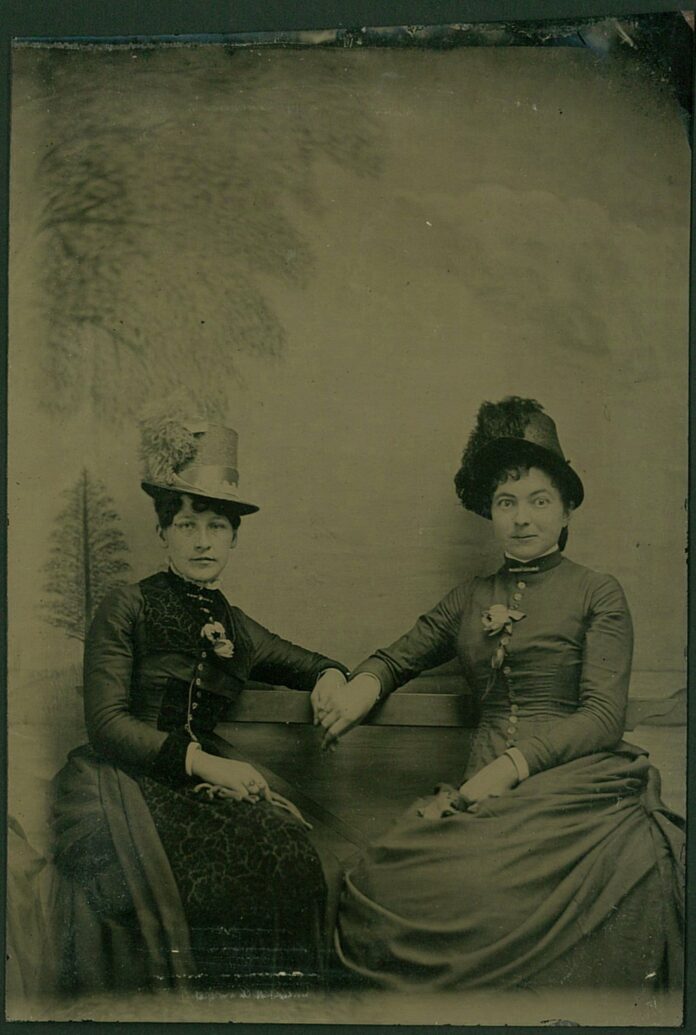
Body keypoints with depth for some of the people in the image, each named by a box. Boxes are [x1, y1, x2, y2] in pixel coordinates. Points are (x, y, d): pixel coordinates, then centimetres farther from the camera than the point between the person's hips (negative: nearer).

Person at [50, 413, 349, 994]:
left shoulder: (237, 628, 18)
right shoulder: (128, 607, 4)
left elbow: (314, 664, 34)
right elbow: (105, 722, -5)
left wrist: (332, 679, 9)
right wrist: (200, 761, -15)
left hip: (208, 770, 4)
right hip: (124, 774, -4)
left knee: (287, 854, -25)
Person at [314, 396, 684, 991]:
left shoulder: (597, 593, 9)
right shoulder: (472, 598, 22)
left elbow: (603, 714, -1)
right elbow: (397, 657, 29)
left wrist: (511, 765, -15)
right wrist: (361, 687, 4)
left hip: (574, 781, -3)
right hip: (487, 792, 4)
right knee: (380, 886, -26)